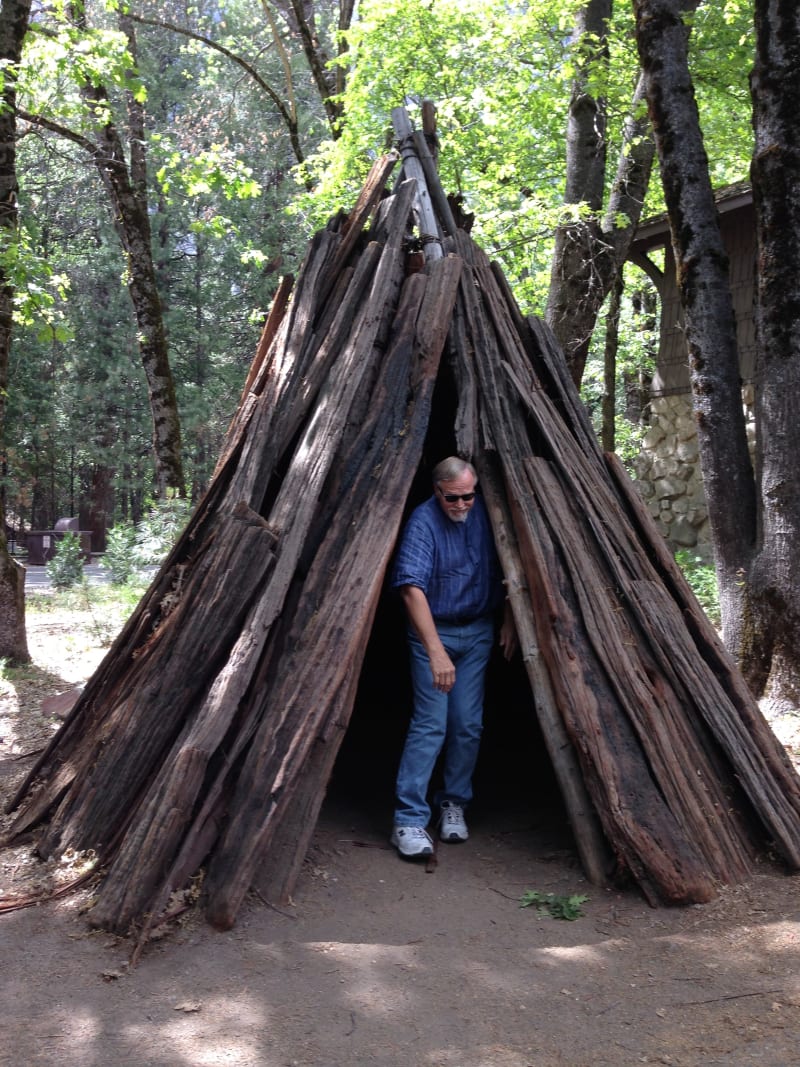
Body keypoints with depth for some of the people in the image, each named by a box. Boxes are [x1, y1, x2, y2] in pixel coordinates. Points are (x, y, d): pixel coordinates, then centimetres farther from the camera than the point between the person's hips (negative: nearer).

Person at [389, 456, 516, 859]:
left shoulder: (485, 513, -3)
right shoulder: (423, 522, -21)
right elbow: (412, 588, -31)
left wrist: (508, 619, 9)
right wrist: (436, 651, -38)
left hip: (478, 632, 5)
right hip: (434, 632, -4)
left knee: (468, 724, 4)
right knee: (430, 724, -10)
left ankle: (454, 804, 21)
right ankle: (409, 820, -5)